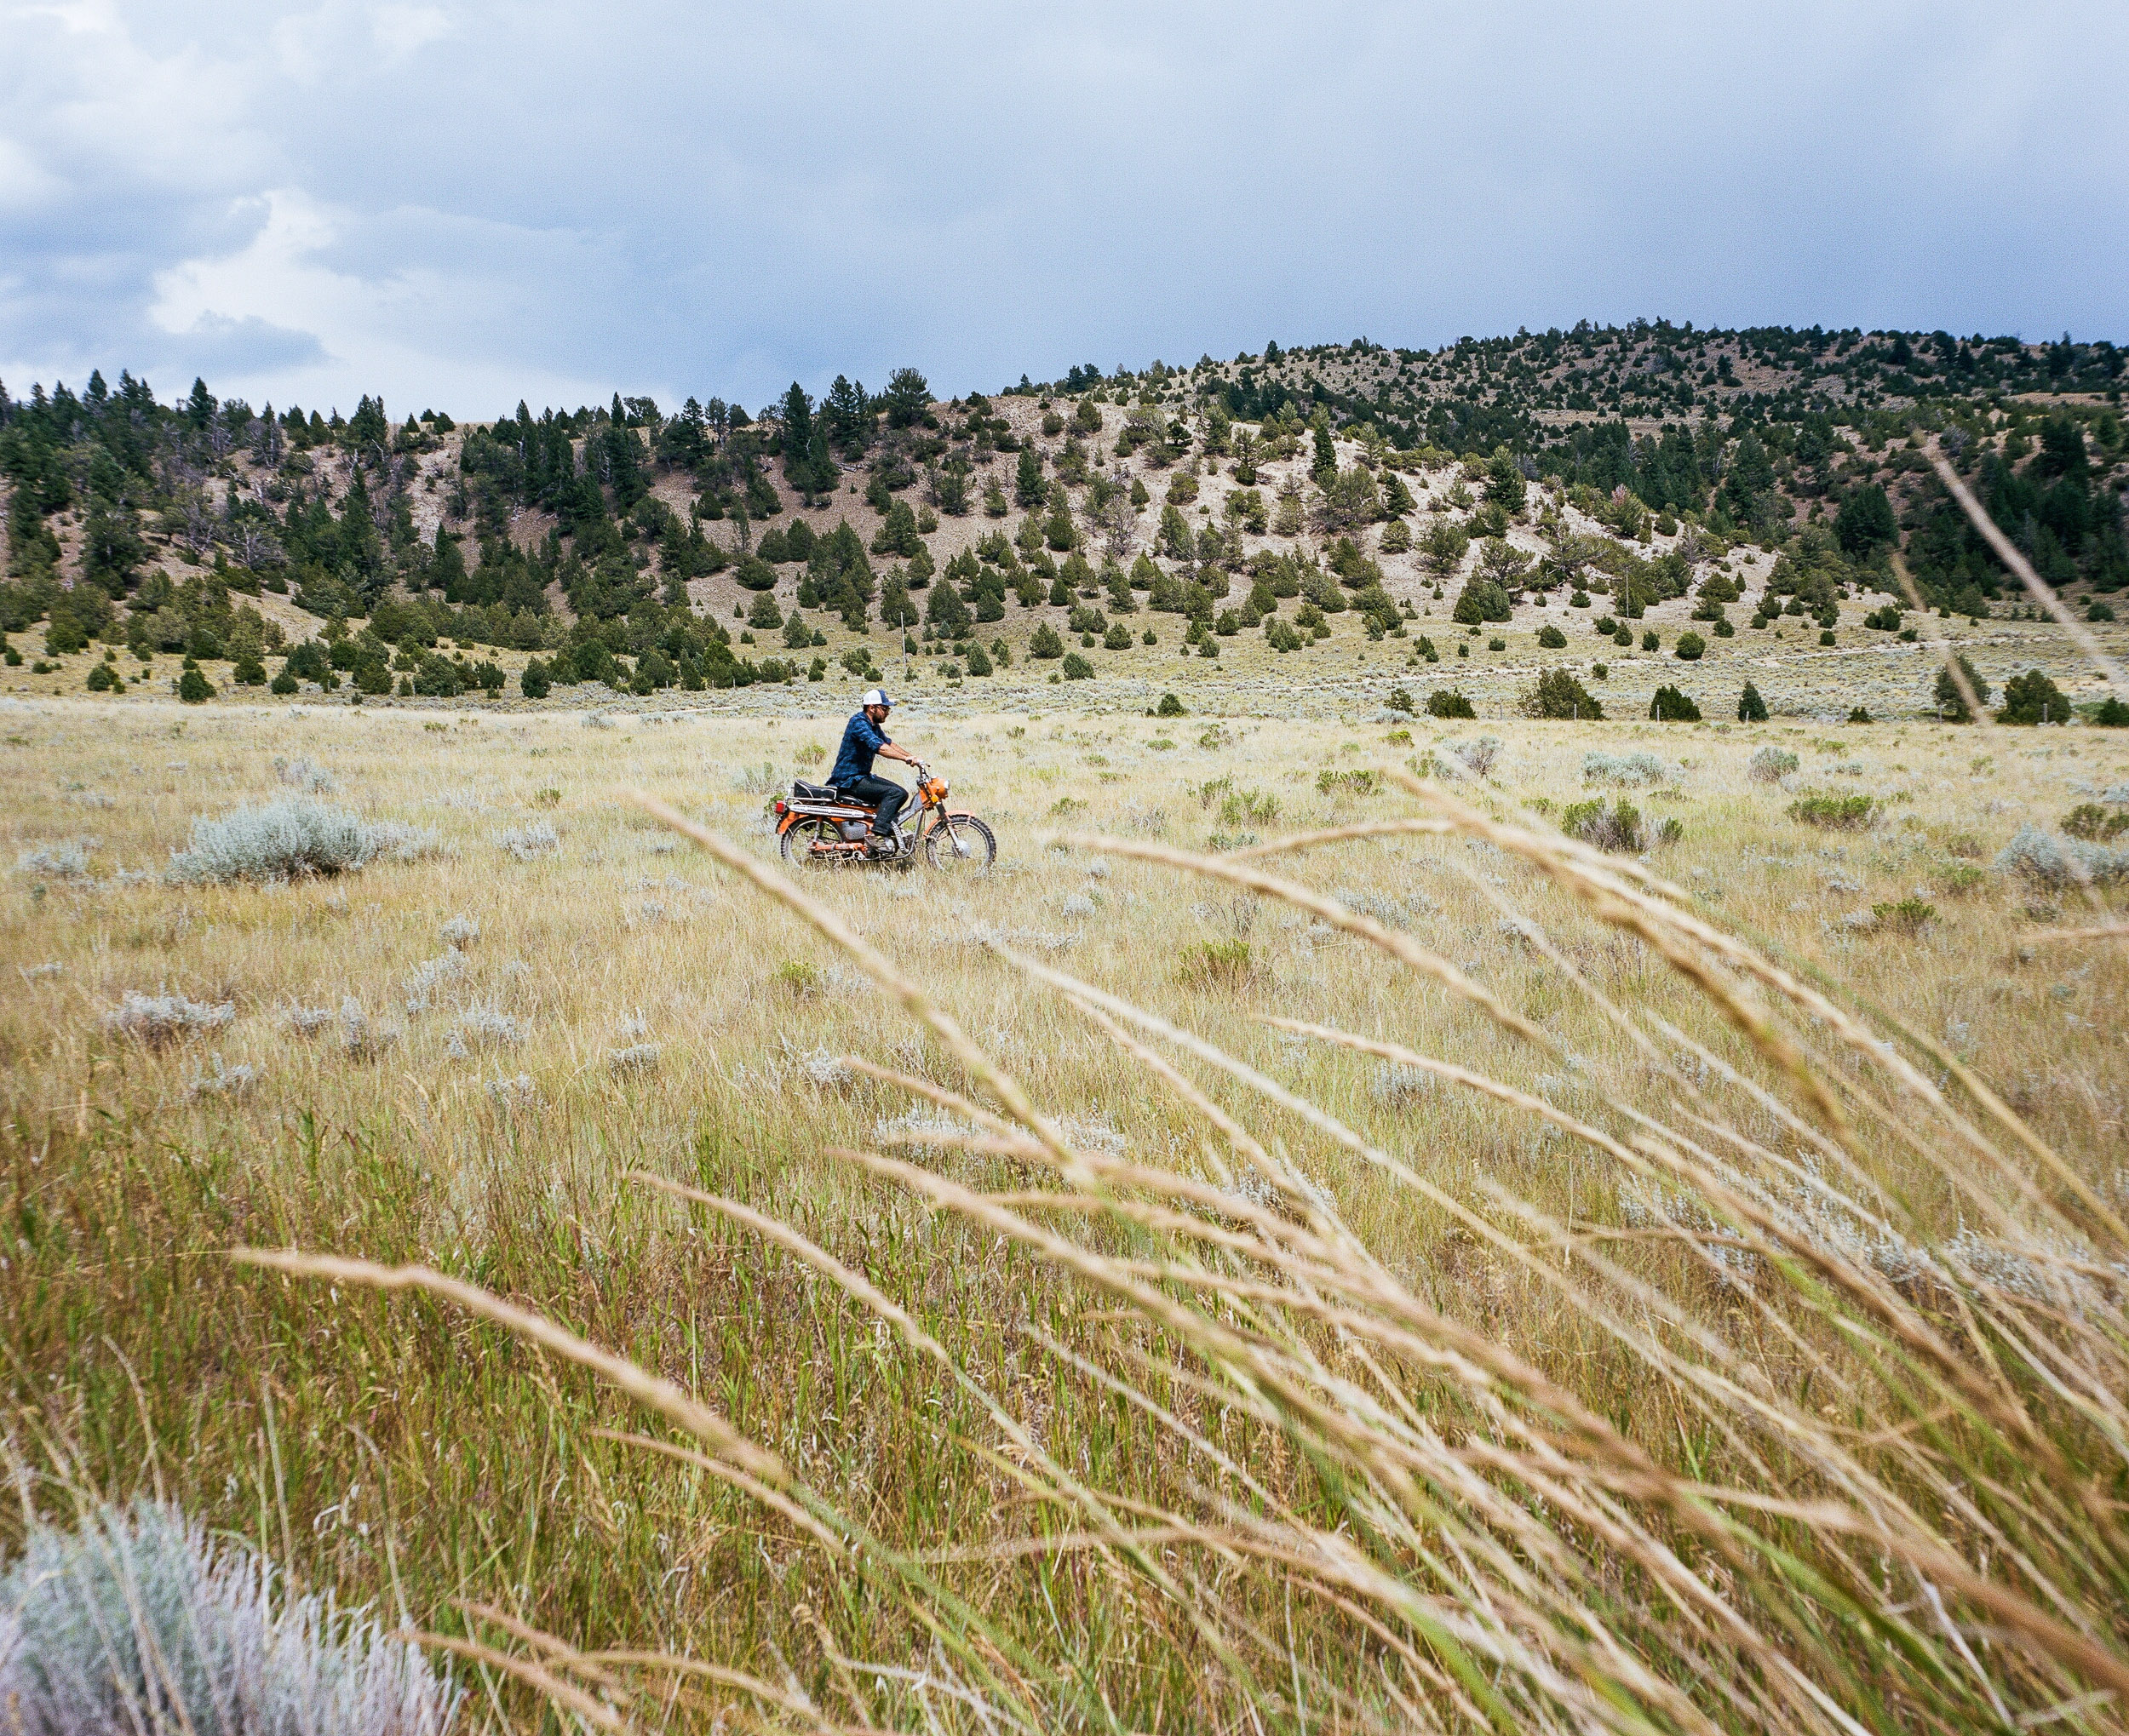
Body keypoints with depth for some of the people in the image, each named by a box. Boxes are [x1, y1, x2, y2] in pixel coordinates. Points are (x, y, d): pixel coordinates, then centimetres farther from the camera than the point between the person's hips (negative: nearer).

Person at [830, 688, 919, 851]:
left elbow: (888, 743, 24)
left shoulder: (873, 725, 14)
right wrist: (905, 758, -34)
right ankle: (878, 835, -28)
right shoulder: (859, 723, -19)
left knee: (902, 793, 6)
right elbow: (879, 747, -31)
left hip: (862, 775, 10)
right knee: (894, 793, -23)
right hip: (849, 780, -10)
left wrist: (910, 756, 9)